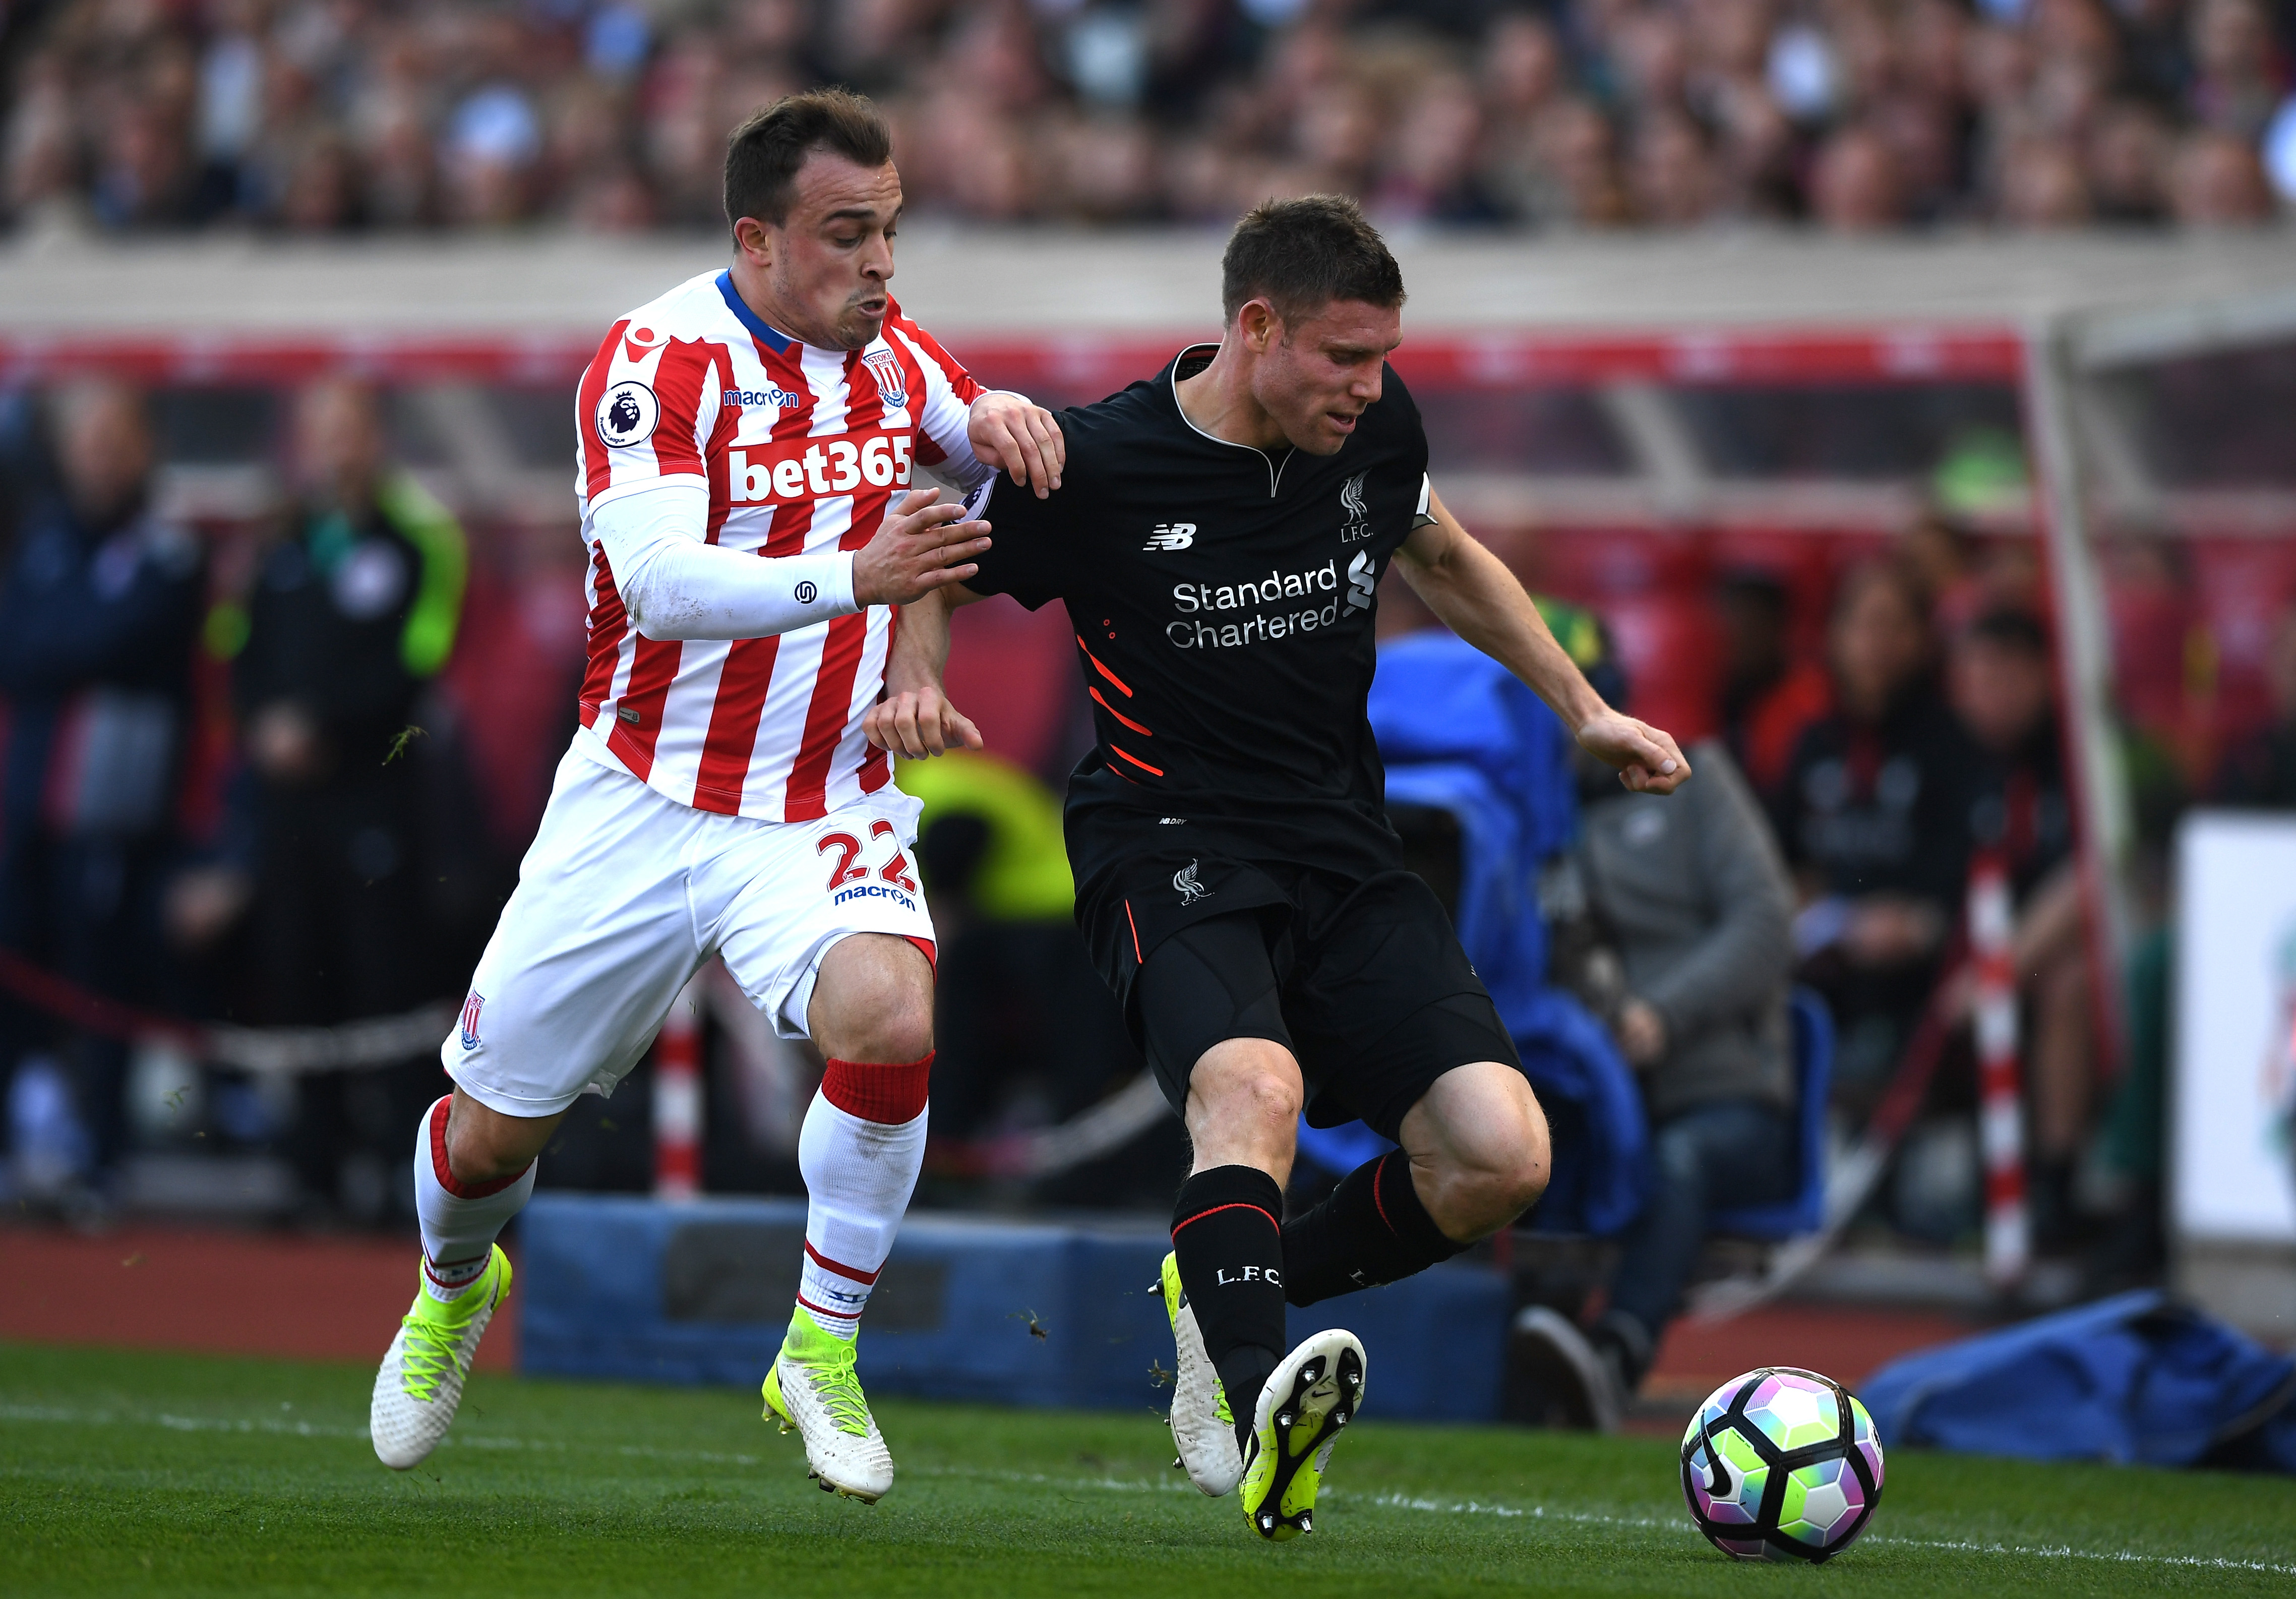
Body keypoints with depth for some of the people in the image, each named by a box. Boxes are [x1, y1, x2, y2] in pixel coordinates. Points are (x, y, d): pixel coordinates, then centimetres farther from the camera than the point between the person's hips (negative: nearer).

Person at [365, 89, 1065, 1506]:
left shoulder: (894, 354, 1)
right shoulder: (657, 362, -16)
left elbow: (1004, 472, 21)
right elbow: (659, 585, -30)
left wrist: (999, 420, -5)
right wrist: (853, 574, -44)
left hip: (827, 806, 2)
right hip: (643, 800, -2)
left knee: (890, 1019, -28)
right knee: (491, 1132, 6)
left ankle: (822, 1355, -9)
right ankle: (455, 1287, 43)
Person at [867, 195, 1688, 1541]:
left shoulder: (1374, 430, 2)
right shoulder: (1098, 468, -11)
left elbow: (1447, 559, 24)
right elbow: (945, 578, 6)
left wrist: (1584, 707, 21)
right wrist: (914, 683, -14)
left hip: (1345, 853, 5)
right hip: (1170, 847, -5)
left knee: (1502, 1158, -12)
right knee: (1255, 1088, -37)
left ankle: (1228, 1302, 10)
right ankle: (1260, 1410, -52)